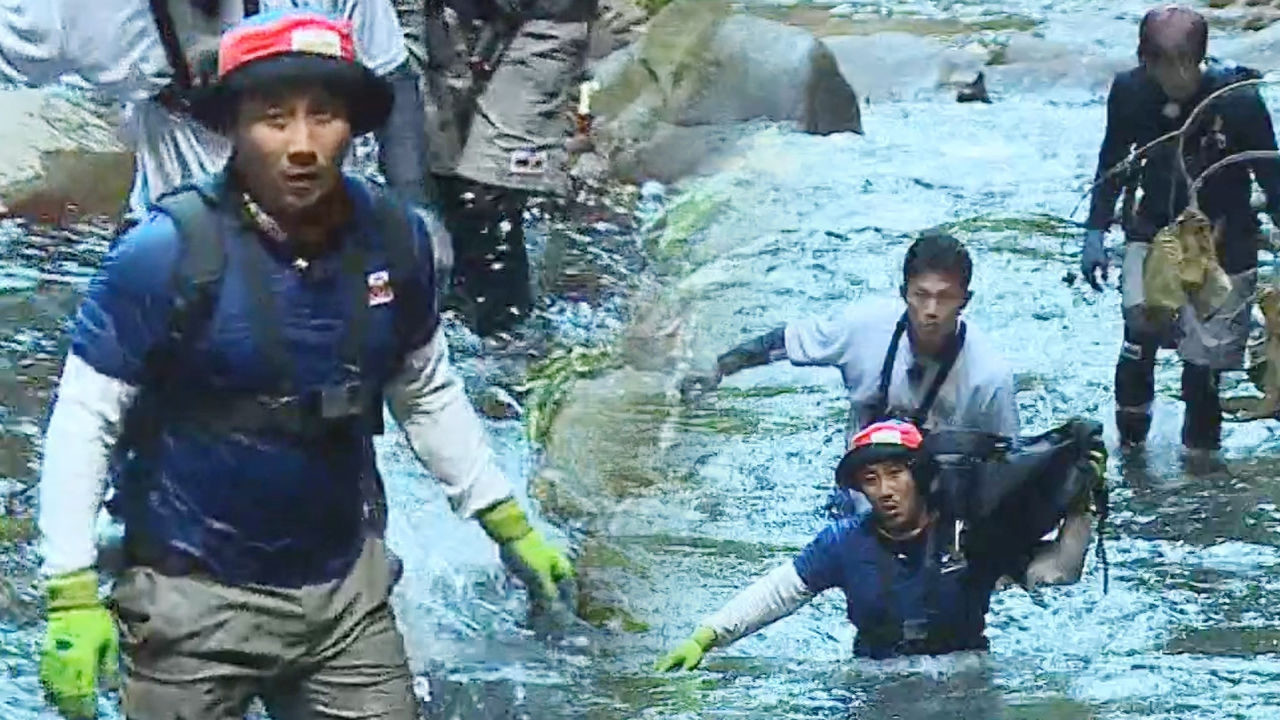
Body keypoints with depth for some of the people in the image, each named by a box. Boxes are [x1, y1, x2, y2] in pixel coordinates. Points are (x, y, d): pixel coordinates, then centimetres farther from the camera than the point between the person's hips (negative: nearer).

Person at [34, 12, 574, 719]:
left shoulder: (394, 238, -4)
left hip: (347, 589, 4)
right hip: (195, 600, -4)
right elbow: (83, 421, -14)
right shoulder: (170, 252, -18)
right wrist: (72, 594, -20)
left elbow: (428, 395, 12)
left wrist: (508, 524, 12)